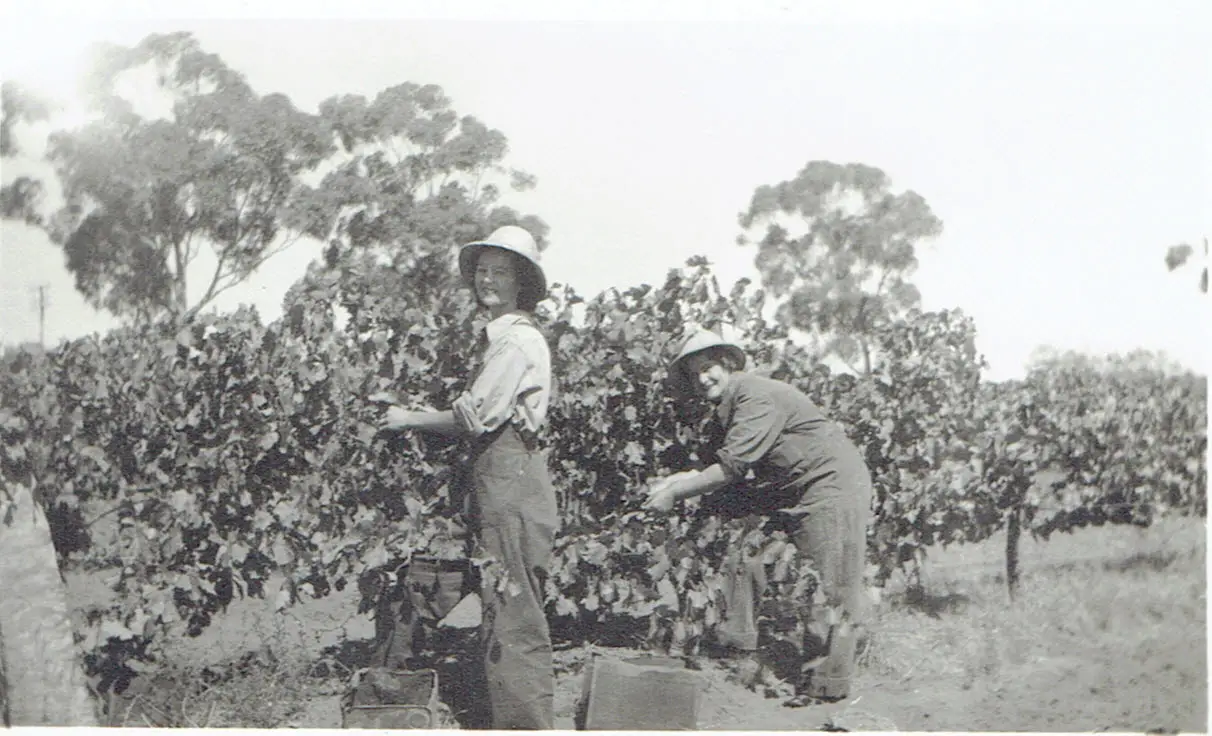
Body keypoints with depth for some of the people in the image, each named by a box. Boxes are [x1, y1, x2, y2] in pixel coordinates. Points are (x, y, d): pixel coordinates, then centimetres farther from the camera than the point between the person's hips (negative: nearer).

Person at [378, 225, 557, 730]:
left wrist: (409, 419, -2)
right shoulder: (500, 335, 20)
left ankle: (524, 723, -4)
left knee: (511, 617, -8)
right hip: (498, 483, 10)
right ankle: (517, 721, 19)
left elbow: (474, 418, -15)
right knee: (504, 617, 12)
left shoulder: (517, 337, -10)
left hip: (512, 481, -10)